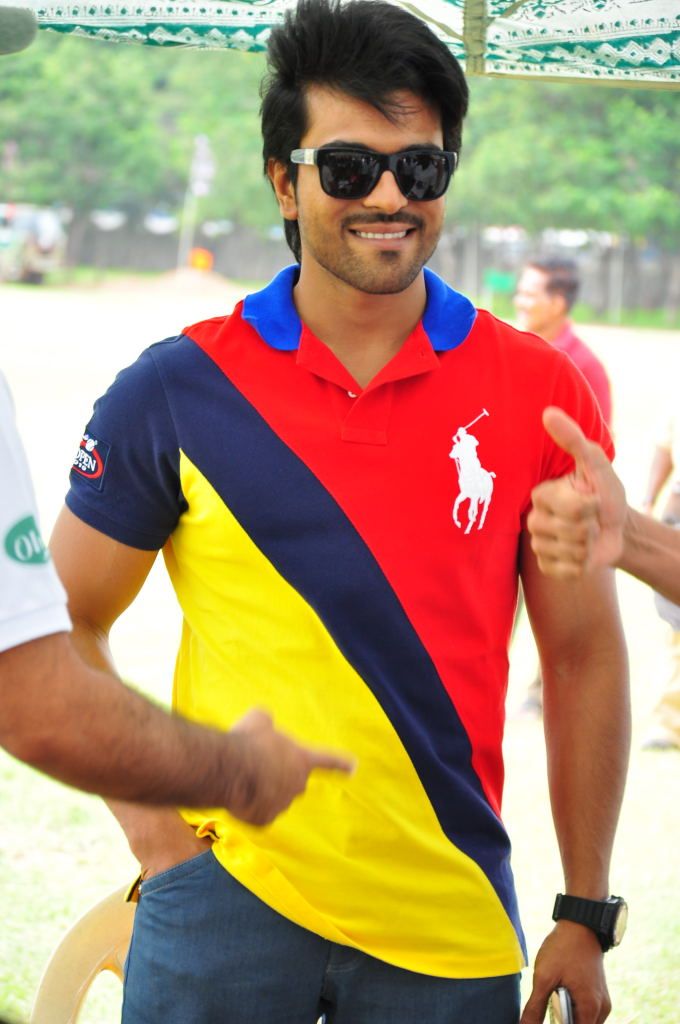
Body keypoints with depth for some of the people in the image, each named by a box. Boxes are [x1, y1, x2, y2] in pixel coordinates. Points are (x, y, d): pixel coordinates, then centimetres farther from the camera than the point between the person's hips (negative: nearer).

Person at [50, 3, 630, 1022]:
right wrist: (152, 829, -4)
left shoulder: (538, 391, 0)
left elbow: (583, 654, 5)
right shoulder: (175, 393, -3)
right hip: (224, 899, -1)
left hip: (451, 926, 1)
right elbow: (61, 628, 6)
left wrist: (585, 917, 4)